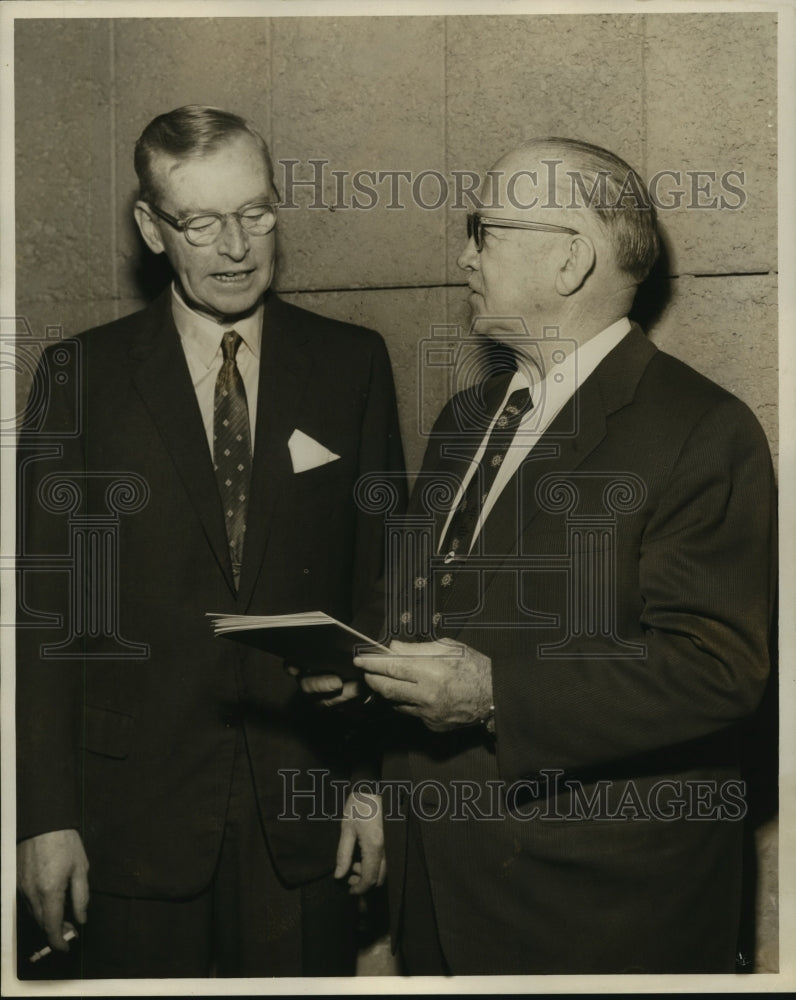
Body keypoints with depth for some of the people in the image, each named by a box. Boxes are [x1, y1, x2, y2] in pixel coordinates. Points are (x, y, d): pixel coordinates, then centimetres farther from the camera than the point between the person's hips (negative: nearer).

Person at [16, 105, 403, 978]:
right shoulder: (80, 376, 0)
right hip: (133, 809, -1)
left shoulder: (352, 364, 3)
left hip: (306, 806, 1)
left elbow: (381, 584, 3)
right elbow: (45, 608, -1)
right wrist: (45, 814, -5)